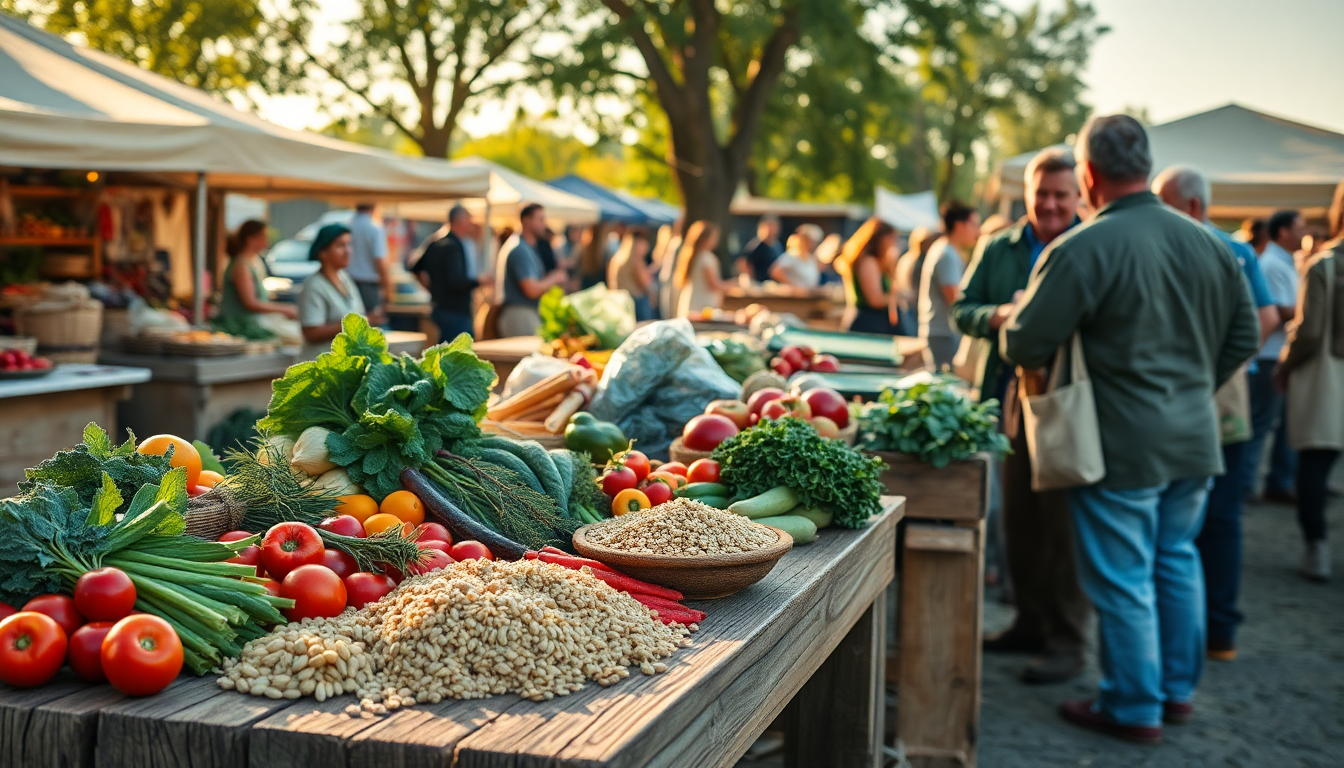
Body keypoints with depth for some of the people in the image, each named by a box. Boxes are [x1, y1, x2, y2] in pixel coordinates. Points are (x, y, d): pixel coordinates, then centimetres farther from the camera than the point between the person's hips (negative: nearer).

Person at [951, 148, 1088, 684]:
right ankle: (1030, 622, 26)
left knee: (1064, 525, -3)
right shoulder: (998, 250, 13)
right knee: (1018, 520, 12)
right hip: (1012, 400, 5)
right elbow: (961, 311, 11)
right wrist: (1000, 315, -9)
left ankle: (1067, 642, 5)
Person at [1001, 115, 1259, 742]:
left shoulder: (1082, 250, -17)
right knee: (1178, 561, 19)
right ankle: (1179, 690, 31)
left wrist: (1008, 322, 6)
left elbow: (1024, 346, -16)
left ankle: (1135, 708, 16)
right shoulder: (1208, 244, 5)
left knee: (1123, 578, 5)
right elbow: (1244, 334, 13)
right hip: (1195, 435, 7)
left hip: (1123, 443, -6)